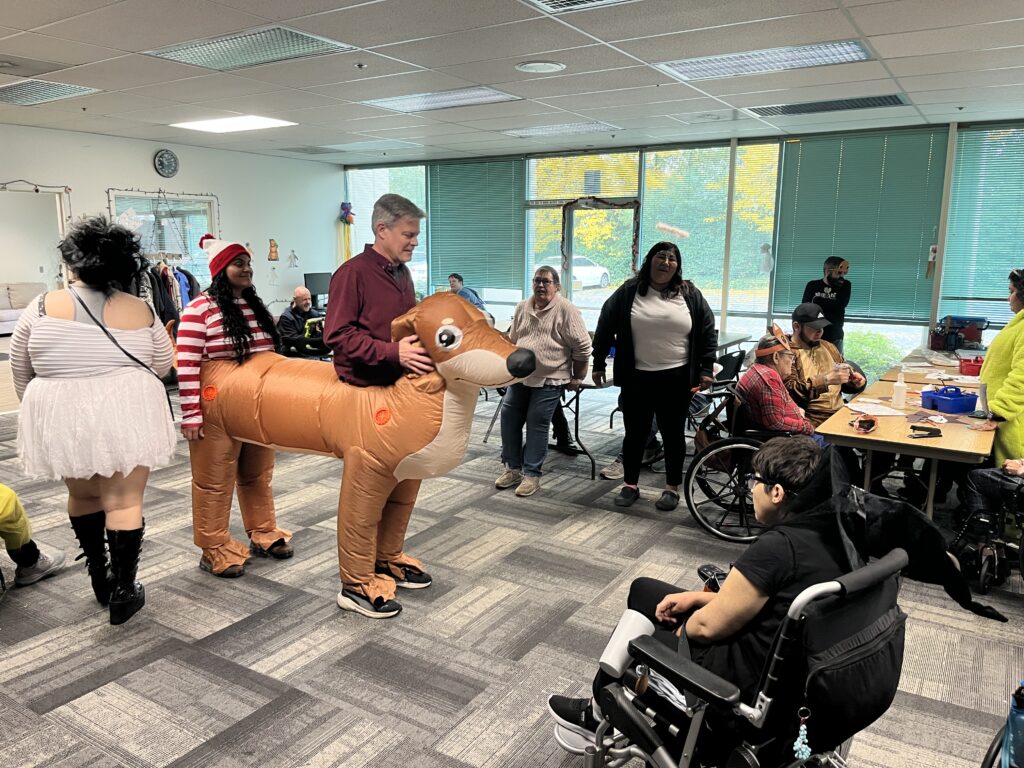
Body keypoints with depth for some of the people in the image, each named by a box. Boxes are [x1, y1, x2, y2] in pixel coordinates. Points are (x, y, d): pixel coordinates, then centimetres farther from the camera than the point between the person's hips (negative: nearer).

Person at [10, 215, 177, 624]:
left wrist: (39, 408, 23)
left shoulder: (42, 307, -1)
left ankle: (99, 576, 30)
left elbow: (22, 372, 7)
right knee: (124, 502, 4)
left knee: (83, 496, 20)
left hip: (63, 419, 1)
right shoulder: (141, 311, -2)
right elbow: (163, 364, 10)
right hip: (125, 415, -1)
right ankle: (123, 591, 9)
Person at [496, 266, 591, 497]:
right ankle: (513, 467, 19)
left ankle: (531, 474, 9)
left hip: (549, 380, -6)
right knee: (508, 416, 6)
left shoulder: (566, 310, -11)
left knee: (537, 425, -2)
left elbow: (582, 346, -10)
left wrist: (577, 377, -7)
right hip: (520, 376, 6)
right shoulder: (522, 308, 8)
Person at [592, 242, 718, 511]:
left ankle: (672, 488, 22)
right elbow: (605, 327, 5)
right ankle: (630, 485, 23)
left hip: (676, 379, 0)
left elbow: (708, 331, 6)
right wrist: (598, 364, 5)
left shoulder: (690, 294, 3)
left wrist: (706, 368, -1)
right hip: (637, 378, 0)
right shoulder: (628, 292, 0)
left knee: (673, 435, 9)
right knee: (635, 433, 9)